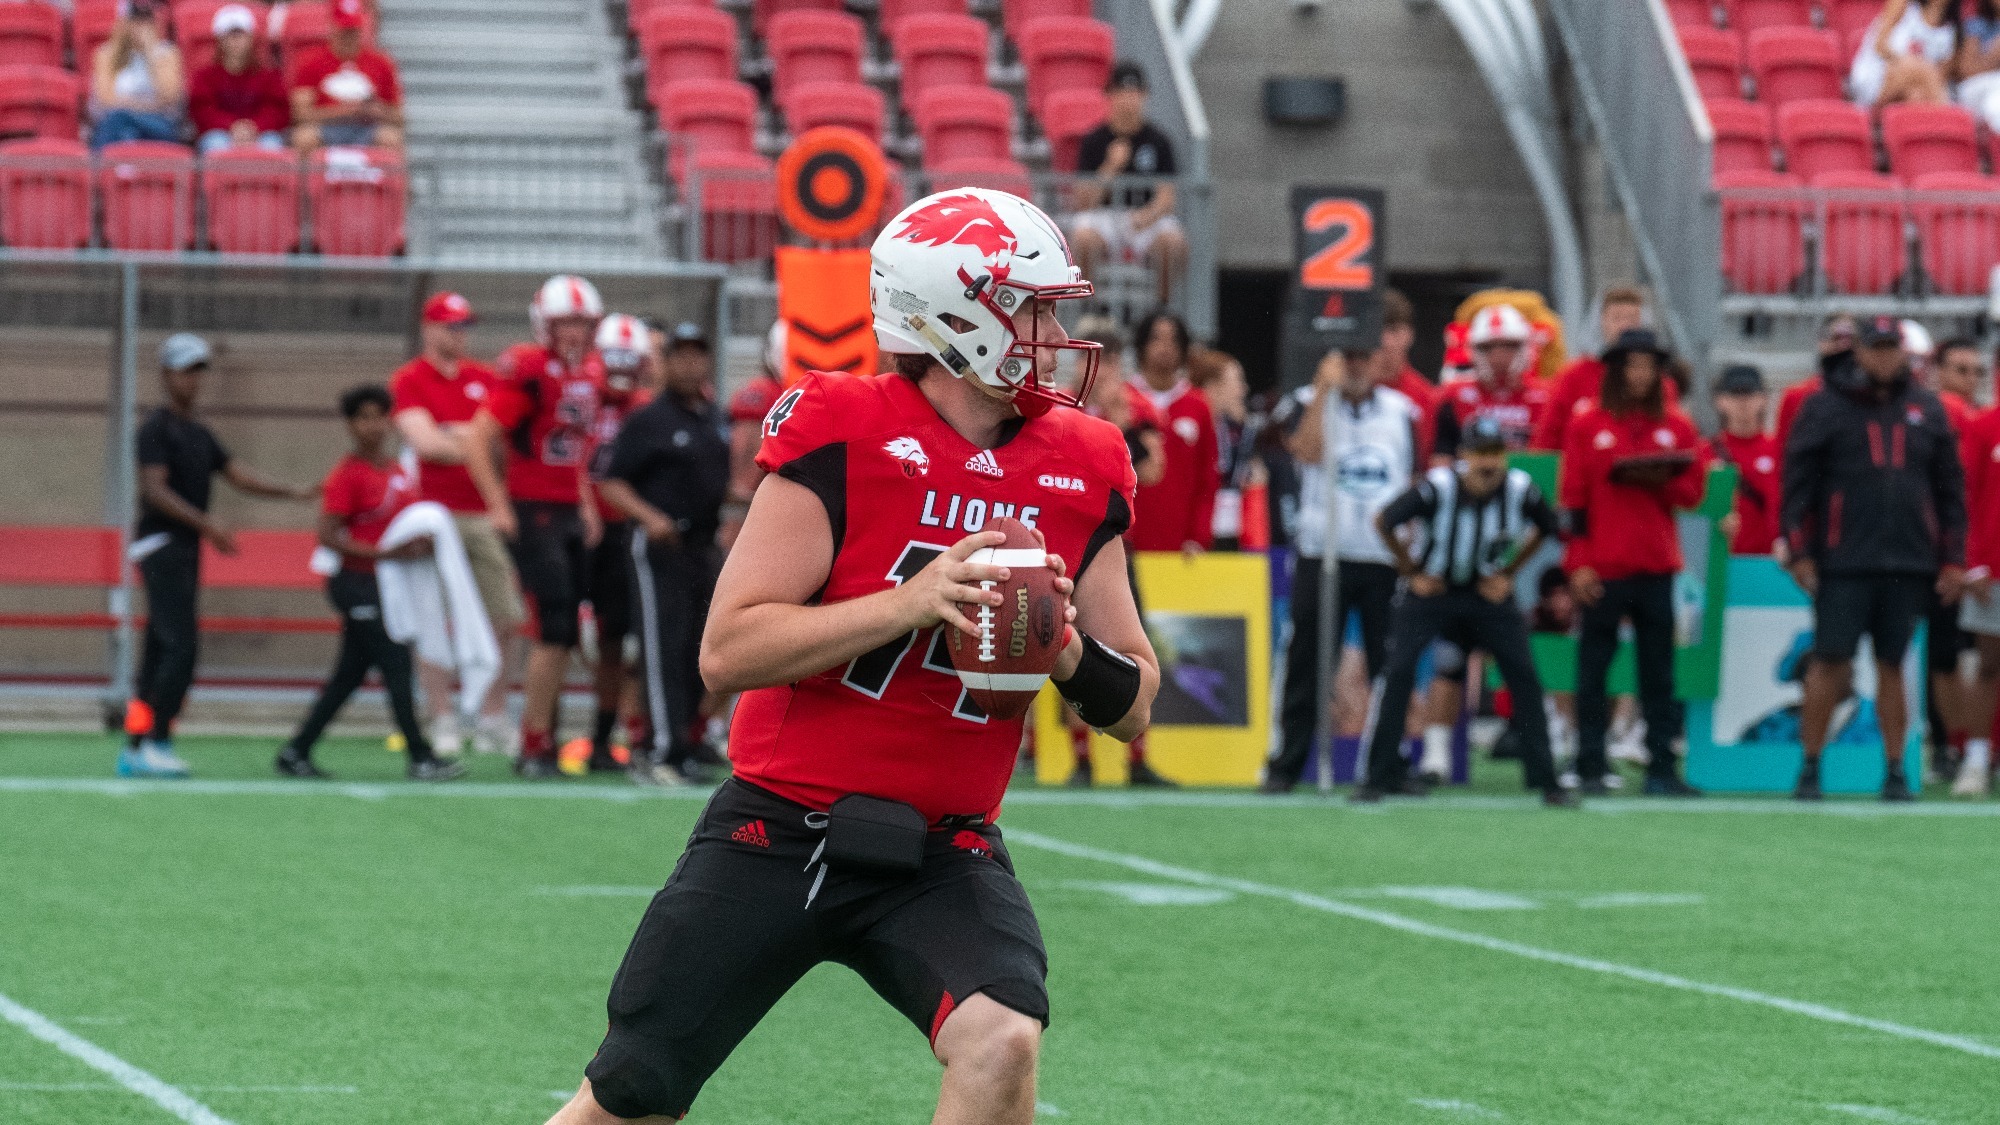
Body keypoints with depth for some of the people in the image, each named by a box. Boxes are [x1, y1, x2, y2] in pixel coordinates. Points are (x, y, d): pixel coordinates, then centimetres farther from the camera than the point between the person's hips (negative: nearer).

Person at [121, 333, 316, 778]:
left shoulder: (199, 433, 19)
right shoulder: (157, 428, -8)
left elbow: (237, 474, 14)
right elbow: (155, 489, -19)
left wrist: (294, 492, 1)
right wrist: (205, 523, -29)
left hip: (187, 549, 9)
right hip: (161, 545, -9)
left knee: (160, 650, 9)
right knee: (182, 645, -16)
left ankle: (134, 750, 11)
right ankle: (158, 742, -16)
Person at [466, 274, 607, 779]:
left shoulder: (590, 372, 11)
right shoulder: (528, 371, -14)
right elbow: (477, 439, -15)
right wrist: (500, 507, -15)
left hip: (572, 514, 8)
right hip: (533, 511, -8)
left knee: (565, 636, 7)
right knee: (554, 629, -12)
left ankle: (542, 739, 14)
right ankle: (534, 747, -6)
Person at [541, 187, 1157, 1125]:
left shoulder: (1081, 468, 2)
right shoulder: (843, 434, -12)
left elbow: (1134, 709, 8)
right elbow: (727, 652, -16)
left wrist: (1067, 651, -14)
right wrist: (909, 603, -26)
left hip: (942, 859, 3)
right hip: (779, 833, -2)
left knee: (1002, 1044, -26)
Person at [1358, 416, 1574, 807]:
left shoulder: (1519, 489, -17)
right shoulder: (1438, 487, -25)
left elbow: (1546, 526, 7)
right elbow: (1384, 522, -10)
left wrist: (1509, 573, 2)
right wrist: (1412, 573, -6)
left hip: (1487, 592, 2)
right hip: (1431, 588, -2)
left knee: (1524, 674, -8)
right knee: (1398, 671, -17)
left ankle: (1546, 779, 1)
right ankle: (1380, 776, -8)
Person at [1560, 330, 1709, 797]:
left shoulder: (1676, 427, 10)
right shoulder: (1587, 426, 2)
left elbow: (1694, 490, 8)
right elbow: (1573, 498, -1)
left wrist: (1659, 480, -12)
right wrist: (1578, 563, -8)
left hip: (1657, 565, 2)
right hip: (1602, 567, -2)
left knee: (1658, 672, 2)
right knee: (1593, 670, 0)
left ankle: (1661, 768, 5)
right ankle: (1591, 767, 4)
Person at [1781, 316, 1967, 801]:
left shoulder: (1927, 410, 11)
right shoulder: (1825, 407, 1)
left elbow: (1951, 488, 14)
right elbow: (1797, 482, 0)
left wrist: (1953, 560, 9)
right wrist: (1798, 551, -7)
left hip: (1909, 561, 3)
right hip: (1843, 562, -3)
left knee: (1892, 666, 6)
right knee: (1830, 663, -5)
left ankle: (1895, 772, 10)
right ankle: (1810, 768, 4)